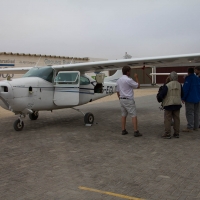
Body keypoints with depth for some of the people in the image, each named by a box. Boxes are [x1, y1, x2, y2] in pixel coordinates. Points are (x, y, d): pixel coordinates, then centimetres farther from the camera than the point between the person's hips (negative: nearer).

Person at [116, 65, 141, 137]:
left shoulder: (119, 80, 9)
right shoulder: (128, 80, -16)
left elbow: (117, 91, 15)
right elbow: (138, 86, -7)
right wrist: (136, 78, 4)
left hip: (122, 99, 8)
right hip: (129, 100, -8)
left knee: (123, 115, 13)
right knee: (134, 115, -4)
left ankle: (123, 130, 15)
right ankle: (136, 132, -6)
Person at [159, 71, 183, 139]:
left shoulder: (167, 85, -15)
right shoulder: (179, 85, 0)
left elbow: (162, 94, -17)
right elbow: (182, 95, 7)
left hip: (169, 104, -5)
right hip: (177, 104, 5)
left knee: (167, 119, 1)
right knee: (176, 119, 10)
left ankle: (167, 134, 2)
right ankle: (176, 133, 15)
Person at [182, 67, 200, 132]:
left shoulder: (188, 78, -10)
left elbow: (185, 89, -15)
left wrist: (183, 98, -10)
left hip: (190, 99, -7)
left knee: (189, 113, -7)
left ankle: (190, 127, -9)